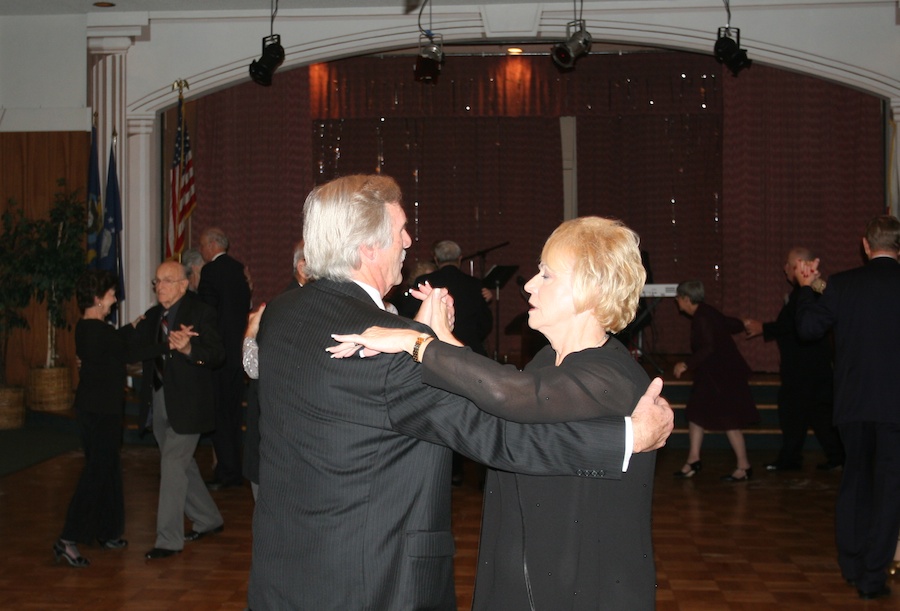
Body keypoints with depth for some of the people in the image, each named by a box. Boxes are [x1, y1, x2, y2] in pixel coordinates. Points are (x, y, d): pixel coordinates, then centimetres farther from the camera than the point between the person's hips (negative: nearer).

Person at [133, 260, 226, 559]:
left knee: (172, 465, -8)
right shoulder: (152, 317, 10)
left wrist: (188, 349, -36)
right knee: (183, 465, 17)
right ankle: (208, 520, 35)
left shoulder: (200, 313, -9)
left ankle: (169, 539, 1)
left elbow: (217, 354, -18)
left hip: (186, 404, -7)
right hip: (159, 402, 7)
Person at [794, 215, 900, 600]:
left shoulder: (842, 284, -4)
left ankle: (851, 566, 26)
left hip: (852, 404, 2)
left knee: (854, 479, 18)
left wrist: (806, 287, 13)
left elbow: (808, 328, 1)